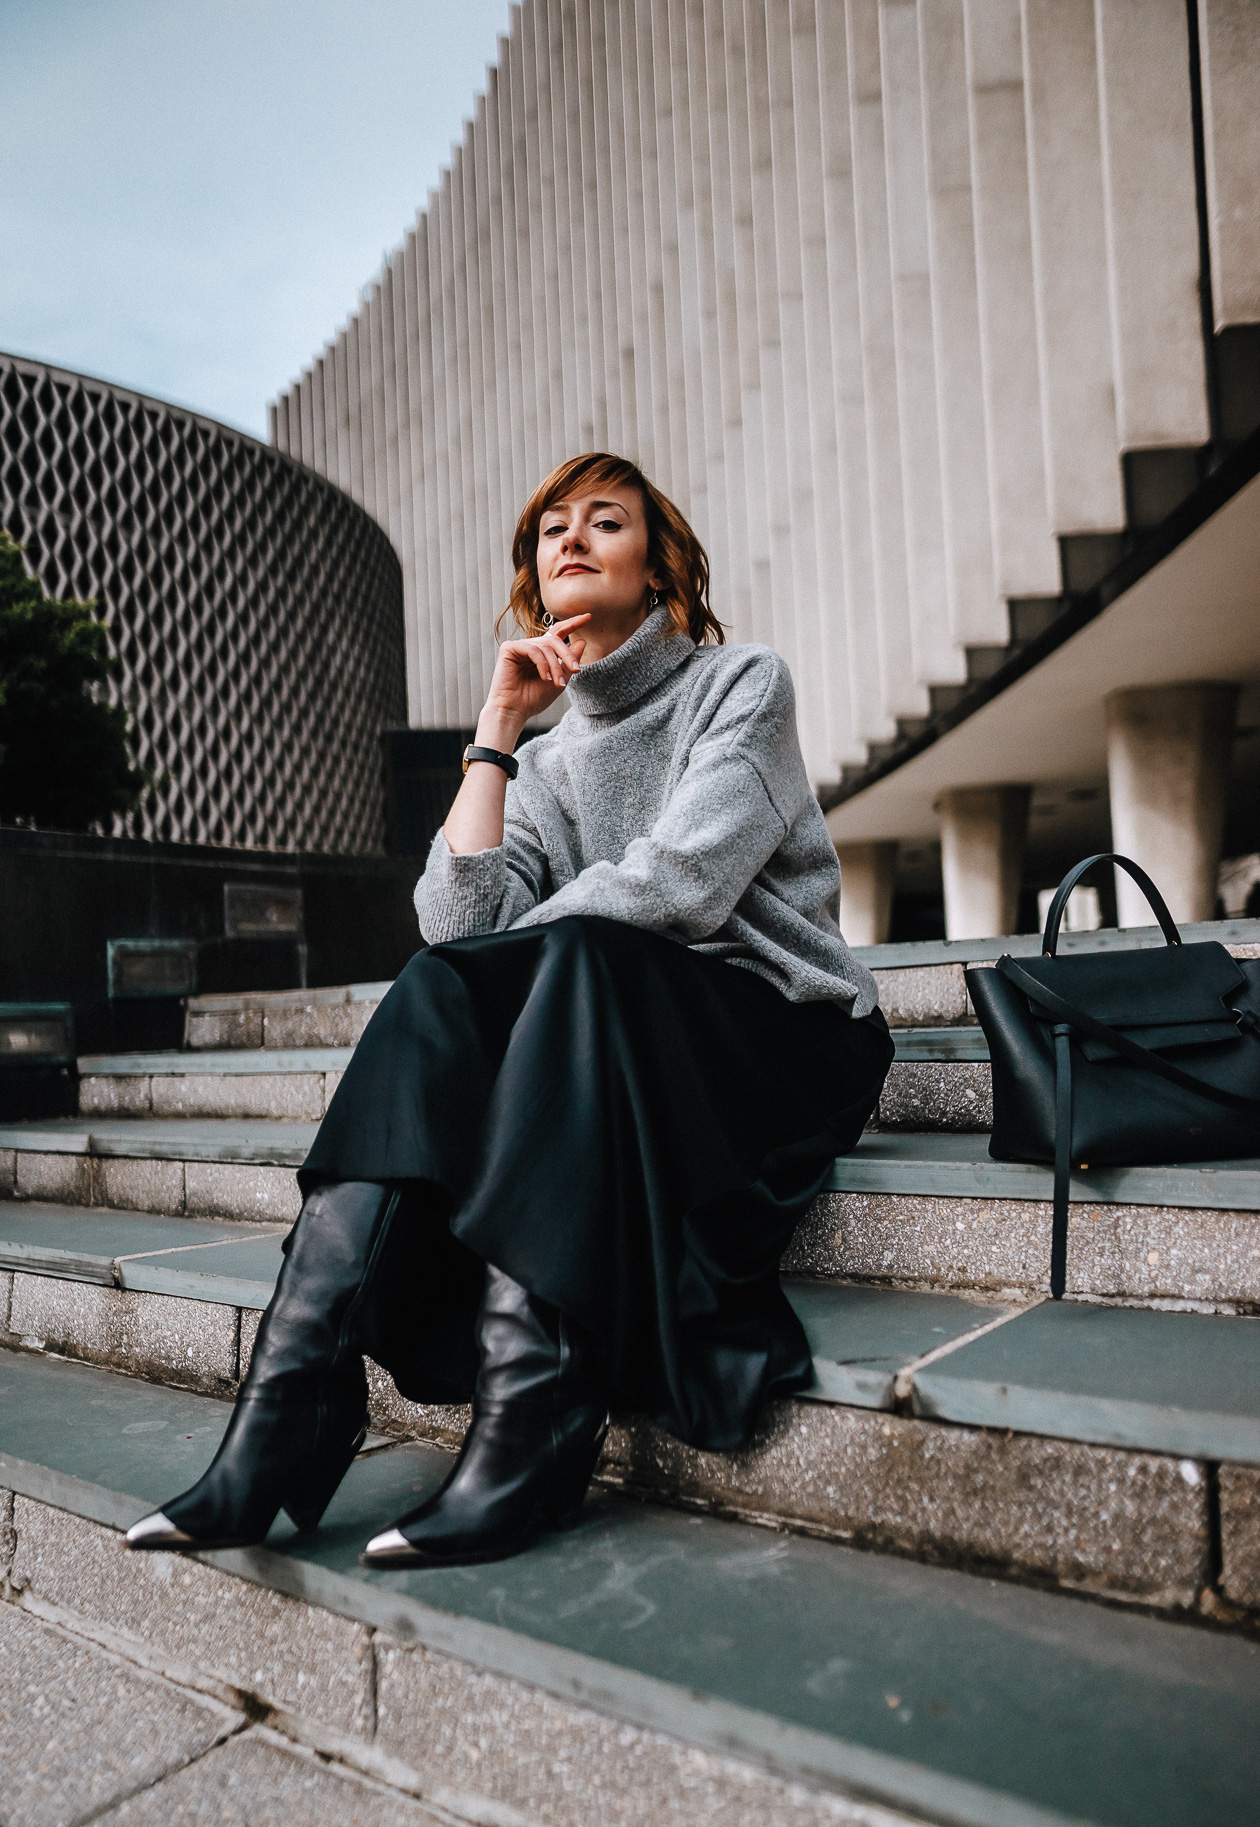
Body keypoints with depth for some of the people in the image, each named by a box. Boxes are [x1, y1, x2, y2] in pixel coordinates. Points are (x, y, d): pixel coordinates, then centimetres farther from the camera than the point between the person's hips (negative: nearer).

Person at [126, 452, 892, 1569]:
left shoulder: (744, 683, 3)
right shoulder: (547, 760, 17)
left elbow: (680, 882, -15)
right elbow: (457, 925, -2)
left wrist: (512, 956, -6)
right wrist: (498, 728, 1)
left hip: (787, 1033, -4)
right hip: (608, 1045, 4)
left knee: (579, 957, -32)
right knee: (439, 990, -22)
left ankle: (530, 1434, -36)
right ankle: (291, 1410, -31)